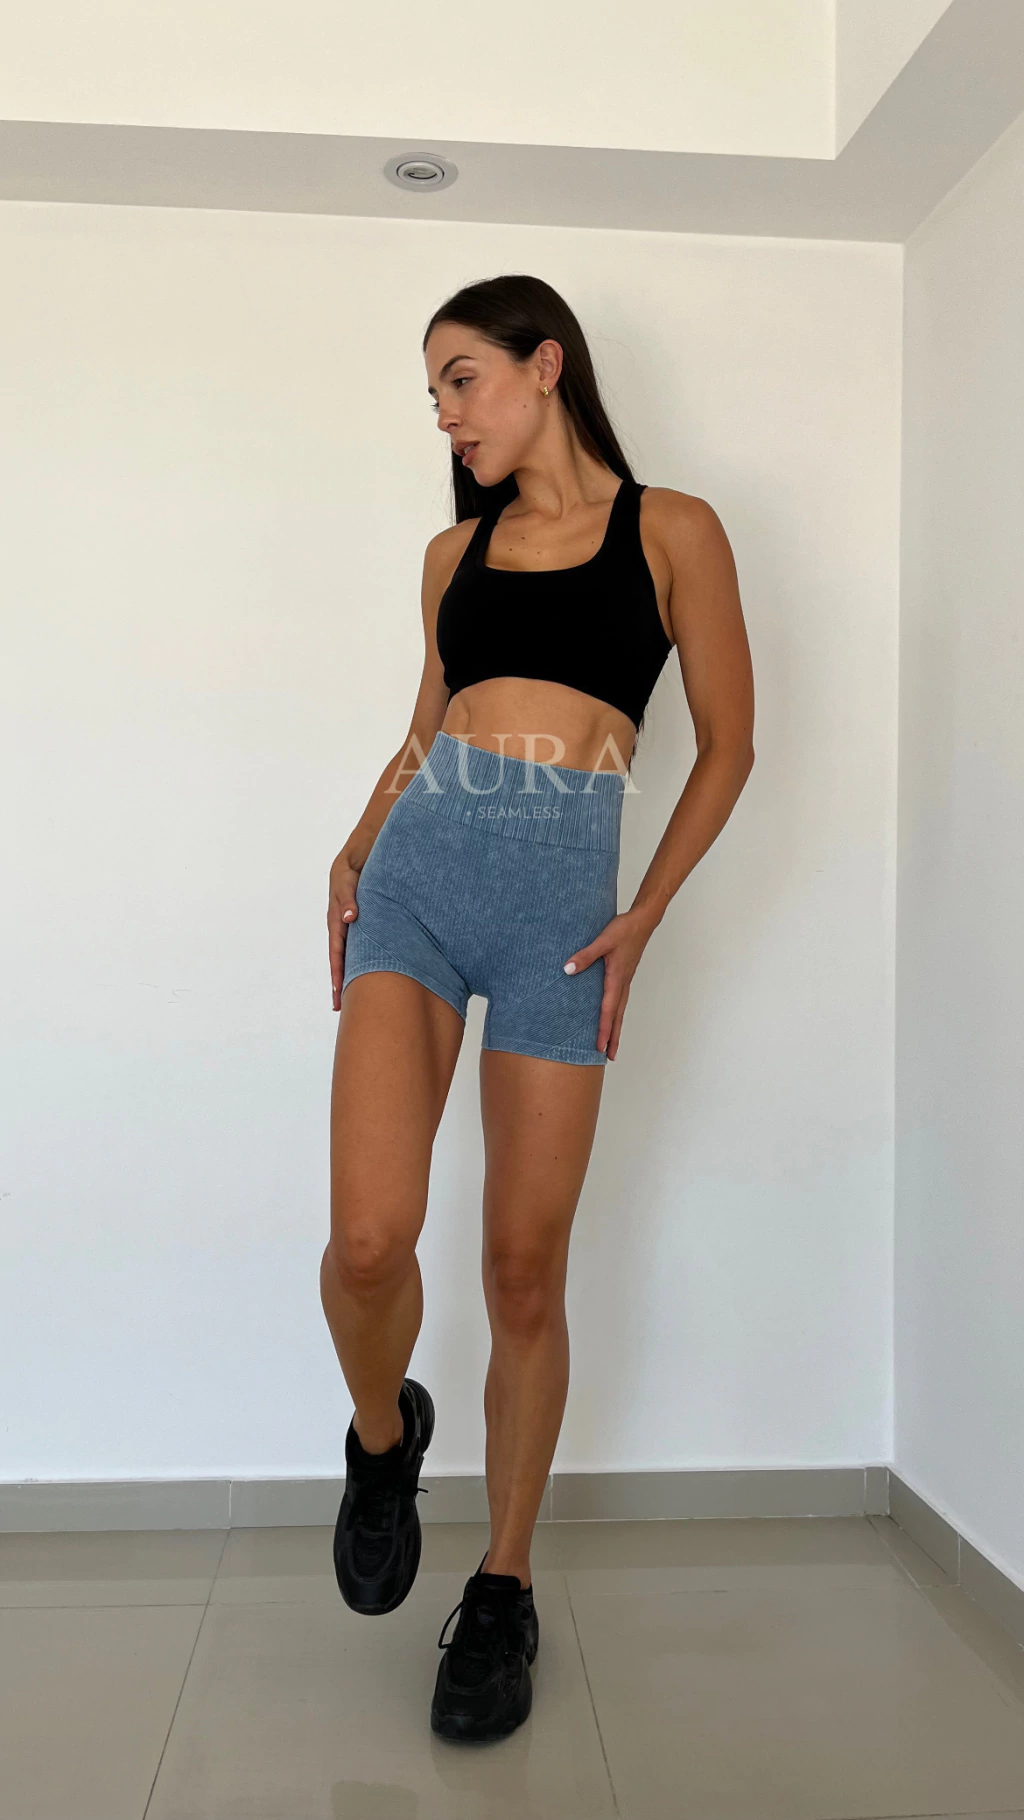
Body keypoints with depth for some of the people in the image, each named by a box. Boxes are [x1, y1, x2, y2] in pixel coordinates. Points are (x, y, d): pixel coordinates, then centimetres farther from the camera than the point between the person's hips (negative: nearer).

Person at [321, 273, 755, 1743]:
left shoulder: (669, 529, 7)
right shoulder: (454, 551, 18)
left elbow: (728, 743, 6)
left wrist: (645, 915, -4)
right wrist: (355, 852, 8)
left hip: (561, 891, -2)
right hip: (419, 869, 3)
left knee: (525, 1267, 0)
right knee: (369, 1238, -14)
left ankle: (504, 1590, 20)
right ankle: (384, 1435, 21)